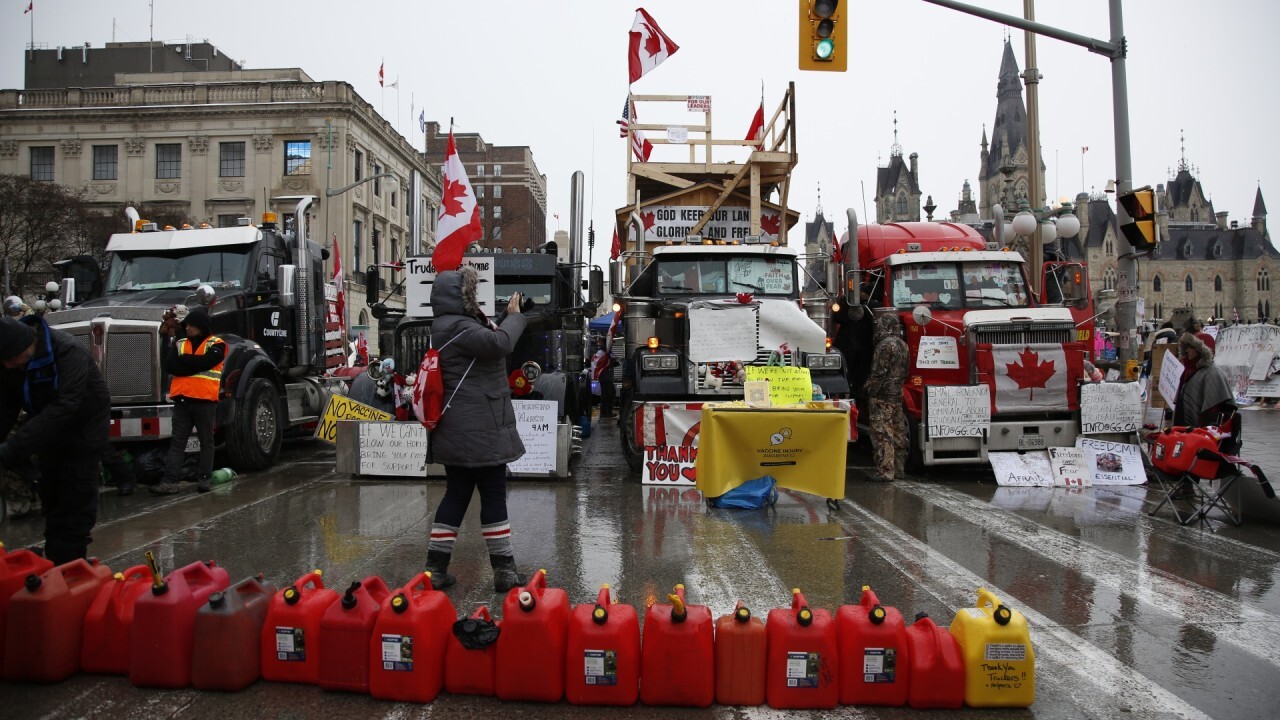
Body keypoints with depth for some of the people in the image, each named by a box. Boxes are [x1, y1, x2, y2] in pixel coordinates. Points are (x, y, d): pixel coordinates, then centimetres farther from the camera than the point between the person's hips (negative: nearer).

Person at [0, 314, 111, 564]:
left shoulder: (68, 352, -33)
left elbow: (64, 407, -41)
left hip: (83, 428, -6)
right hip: (49, 431, 7)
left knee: (77, 500, -6)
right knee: (51, 497, 13)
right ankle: (54, 565, 25)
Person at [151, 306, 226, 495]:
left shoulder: (215, 344, 0)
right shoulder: (180, 344, 14)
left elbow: (205, 361, -17)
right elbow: (169, 365, 1)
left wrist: (183, 359, -4)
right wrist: (194, 365, -10)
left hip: (205, 400, -4)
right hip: (182, 400, 5)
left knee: (206, 441, 5)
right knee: (177, 441, 1)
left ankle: (204, 478, 10)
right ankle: (170, 480, -1)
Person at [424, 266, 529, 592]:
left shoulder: (453, 327, 18)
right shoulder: (458, 328, -16)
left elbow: (488, 345, 17)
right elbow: (499, 342, -29)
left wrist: (501, 320, 2)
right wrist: (514, 316, -12)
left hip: (459, 430, 10)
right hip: (479, 430, -10)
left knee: (456, 495, 12)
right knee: (493, 495, -2)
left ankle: (435, 568, 15)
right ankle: (504, 569, 6)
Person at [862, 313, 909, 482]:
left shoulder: (885, 345, -14)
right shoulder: (903, 345, 14)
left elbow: (879, 373, -17)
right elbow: (904, 372, 17)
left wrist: (868, 388, -6)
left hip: (882, 397, -9)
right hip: (898, 396, 9)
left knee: (882, 435, -7)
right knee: (899, 434, 13)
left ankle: (885, 472, -8)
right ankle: (899, 470, 21)